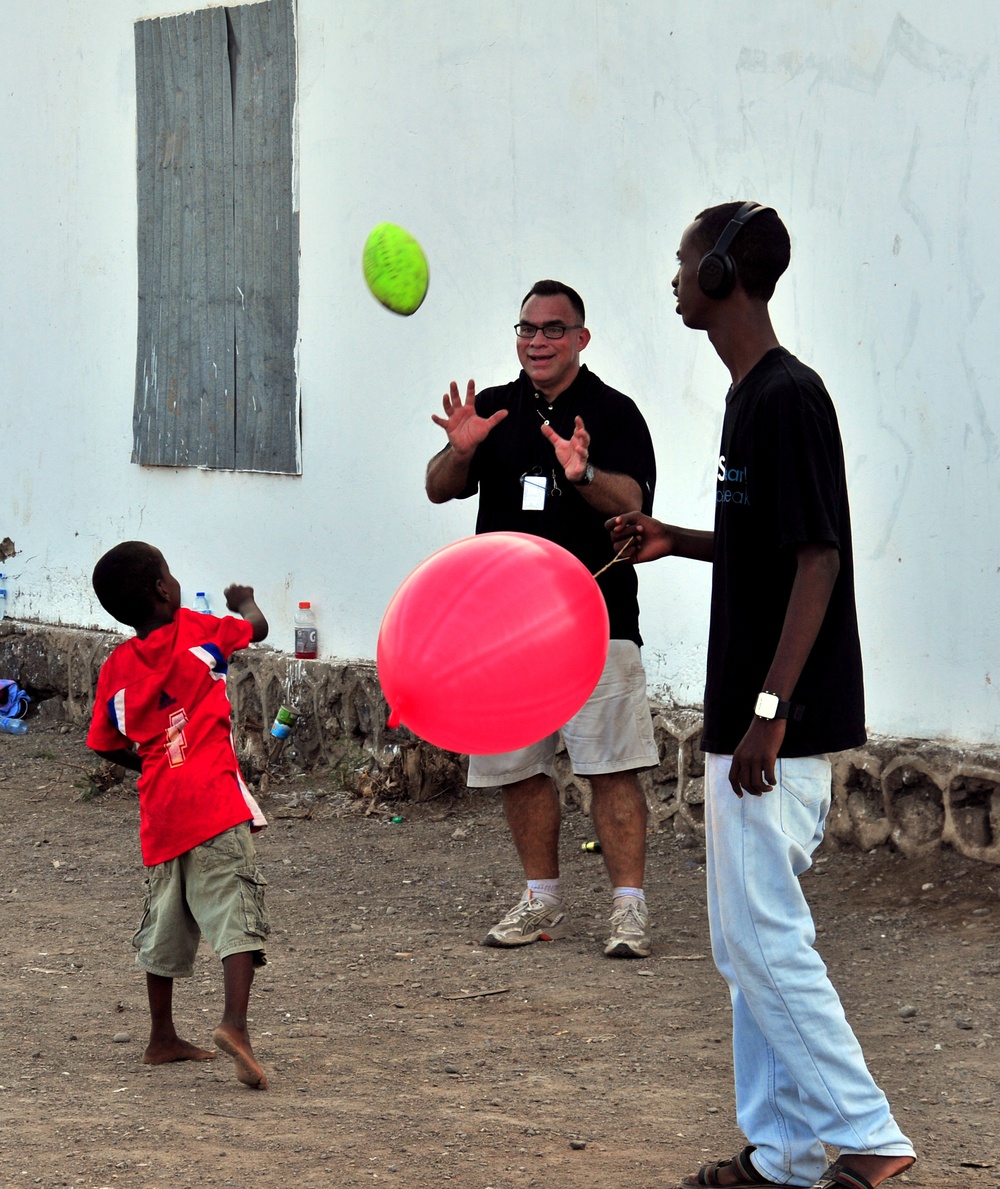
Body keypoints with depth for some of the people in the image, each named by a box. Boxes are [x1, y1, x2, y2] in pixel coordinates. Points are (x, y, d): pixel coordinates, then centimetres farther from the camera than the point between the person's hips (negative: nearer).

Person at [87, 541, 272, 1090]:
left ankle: (162, 1038, 27)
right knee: (236, 914, -11)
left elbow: (109, 745, 14)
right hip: (213, 798, -5)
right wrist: (243, 602, 39)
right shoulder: (197, 631, 0)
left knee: (165, 926, 17)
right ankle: (234, 1023, -29)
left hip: (160, 808, 5)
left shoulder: (115, 668, 9)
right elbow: (257, 628, 17)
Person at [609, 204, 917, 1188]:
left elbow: (818, 558, -21)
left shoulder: (789, 396, -16)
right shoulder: (750, 396, 14)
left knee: (763, 935, -9)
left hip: (783, 722, -10)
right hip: (746, 714, 10)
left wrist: (768, 710, -24)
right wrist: (678, 542, 14)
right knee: (747, 940, 12)